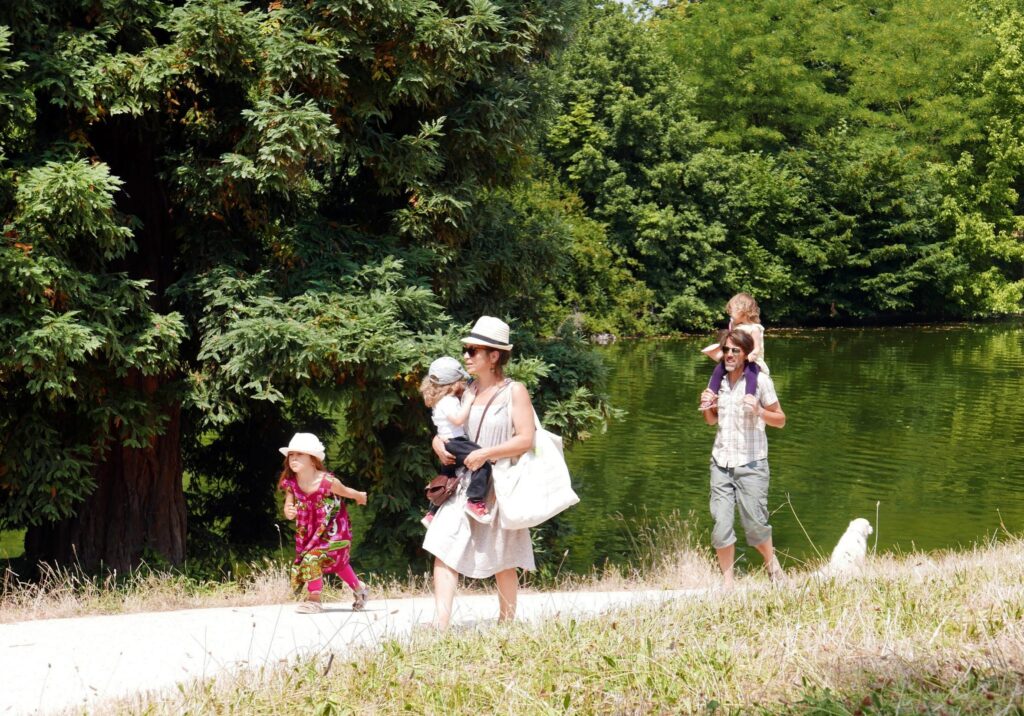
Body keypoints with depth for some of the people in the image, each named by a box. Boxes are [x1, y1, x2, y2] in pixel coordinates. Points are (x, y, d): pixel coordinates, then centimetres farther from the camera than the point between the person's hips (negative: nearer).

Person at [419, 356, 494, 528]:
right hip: (454, 443, -11)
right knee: (482, 462, -27)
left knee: (446, 479, 25)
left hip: (446, 444, 11)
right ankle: (475, 502, -32)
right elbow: (458, 419, -29)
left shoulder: (440, 401, 18)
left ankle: (432, 514, 37)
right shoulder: (449, 401, -15)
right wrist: (469, 400, -22)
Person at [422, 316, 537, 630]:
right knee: (443, 549, -12)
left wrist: (485, 454, -19)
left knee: (502, 562, 7)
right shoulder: (466, 391, 12)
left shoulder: (514, 392, -4)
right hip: (464, 485, 5)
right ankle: (440, 625, -17)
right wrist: (439, 444, -1)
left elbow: (526, 440, -12)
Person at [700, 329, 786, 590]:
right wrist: (706, 406, 1)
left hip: (751, 463, -4)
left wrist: (759, 412, -19)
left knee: (755, 523, -2)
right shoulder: (718, 380, 9)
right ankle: (727, 581, 10)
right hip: (721, 461, 4)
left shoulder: (759, 380, -4)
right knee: (721, 523, -1)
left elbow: (780, 420, -1)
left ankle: (771, 563, 26)